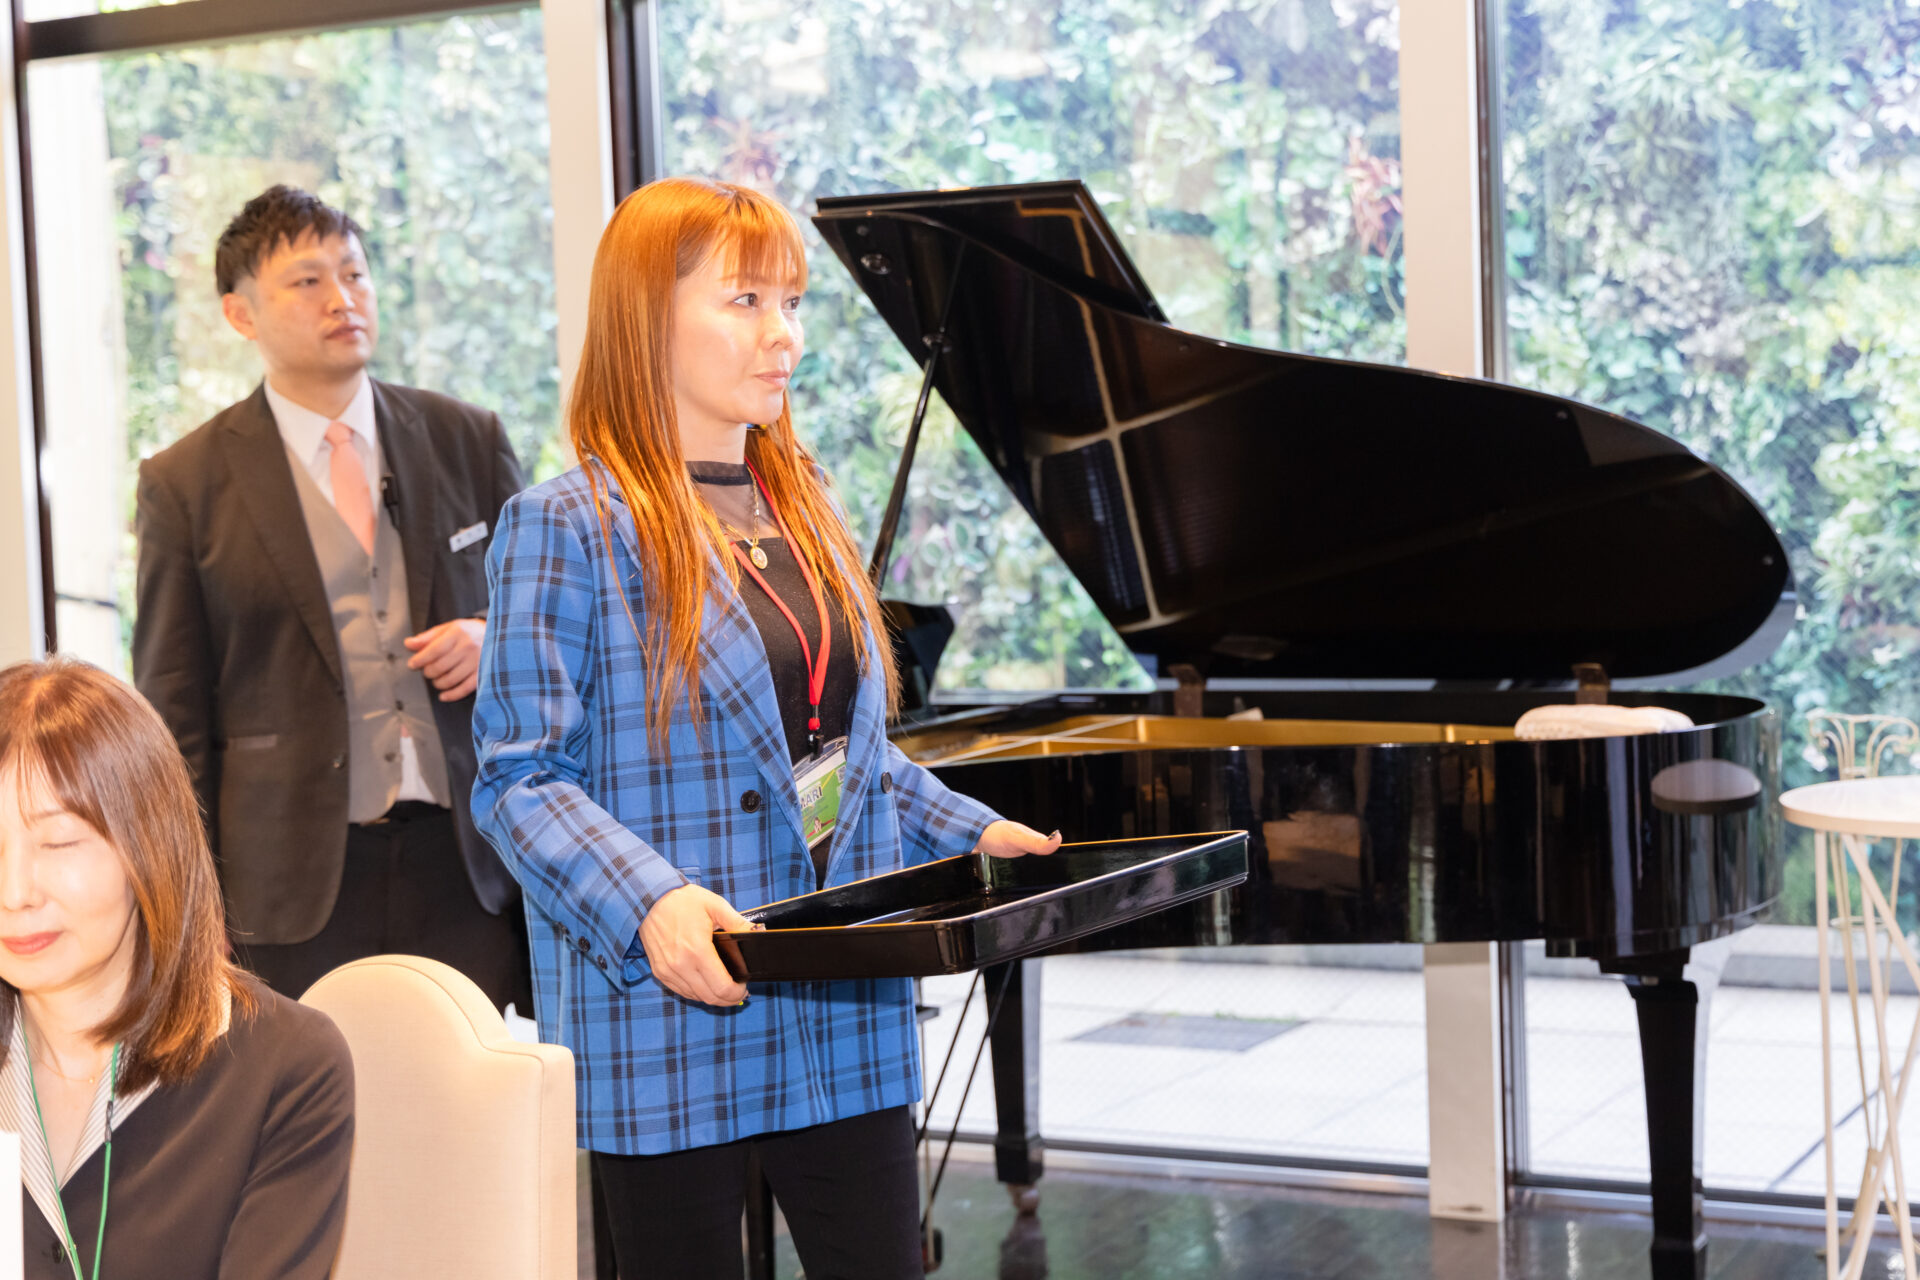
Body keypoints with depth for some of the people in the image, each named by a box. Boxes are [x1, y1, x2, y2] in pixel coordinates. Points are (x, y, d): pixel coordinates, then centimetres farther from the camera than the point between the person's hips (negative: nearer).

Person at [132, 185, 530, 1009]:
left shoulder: (468, 442, 10)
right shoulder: (186, 484, 3)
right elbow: (173, 716, 4)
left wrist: (495, 639, -4)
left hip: (463, 860, 2)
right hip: (298, 878, -2)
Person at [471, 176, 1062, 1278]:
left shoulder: (808, 511, 13)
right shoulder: (570, 528, -8)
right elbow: (520, 777, -13)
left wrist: (973, 833, 6)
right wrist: (649, 906, -28)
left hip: (847, 1017, 6)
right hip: (669, 1026, -6)